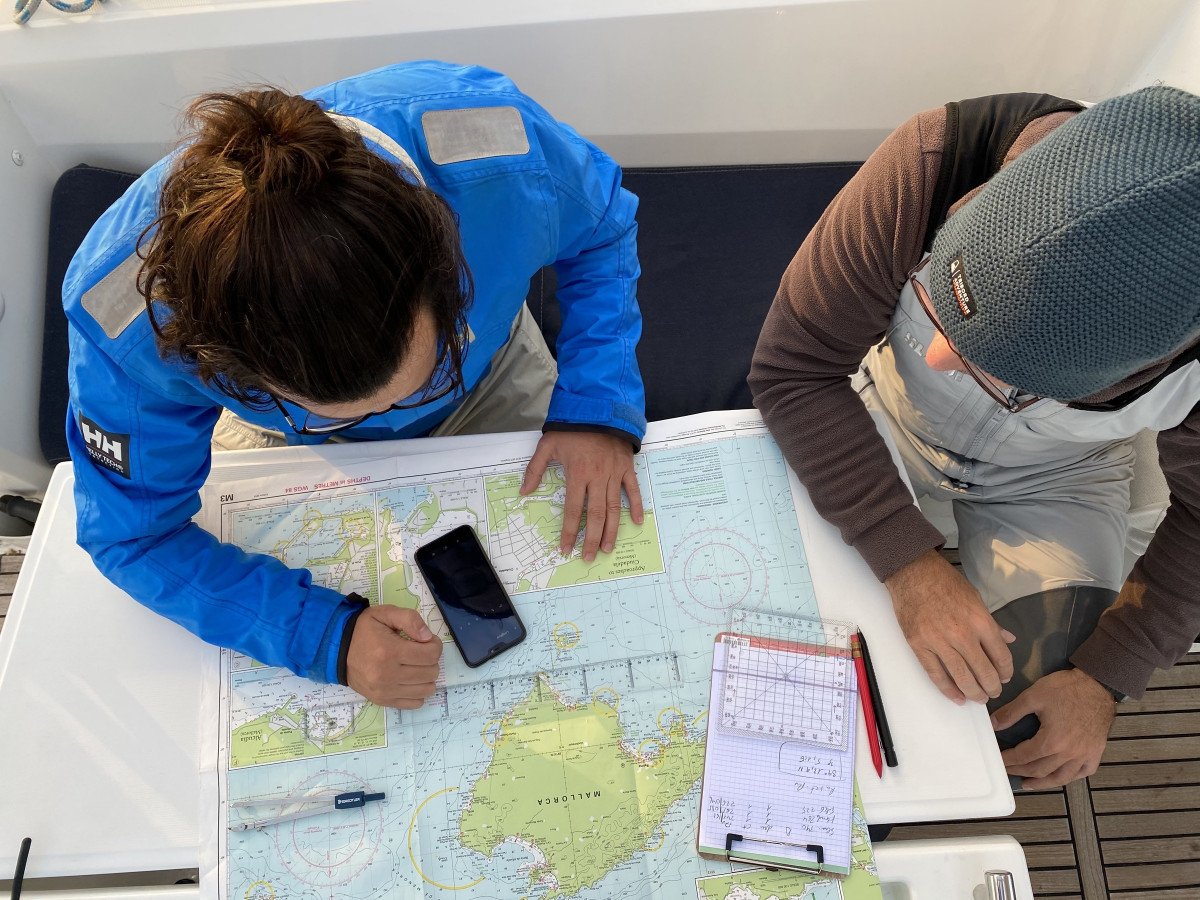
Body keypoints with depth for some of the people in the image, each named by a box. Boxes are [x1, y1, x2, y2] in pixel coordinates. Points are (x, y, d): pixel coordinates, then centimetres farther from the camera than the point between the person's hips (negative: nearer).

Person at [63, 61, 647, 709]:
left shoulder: (504, 154, -42)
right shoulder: (124, 325, -42)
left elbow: (602, 231, -18)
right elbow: (137, 535, -26)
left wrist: (596, 404, -31)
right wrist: (325, 638, -40)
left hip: (492, 380, 1)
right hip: (291, 448, 0)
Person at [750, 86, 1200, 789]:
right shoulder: (930, 166, -39)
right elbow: (794, 368, -29)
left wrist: (1106, 677, -16)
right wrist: (911, 564, -32)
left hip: (1051, 480, 0)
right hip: (883, 413, 1)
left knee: (1025, 742, -8)